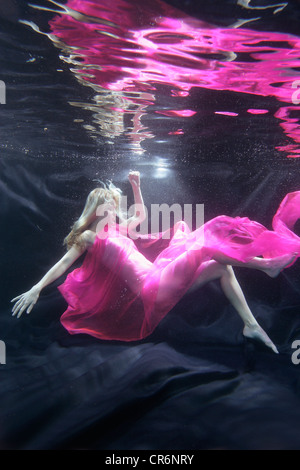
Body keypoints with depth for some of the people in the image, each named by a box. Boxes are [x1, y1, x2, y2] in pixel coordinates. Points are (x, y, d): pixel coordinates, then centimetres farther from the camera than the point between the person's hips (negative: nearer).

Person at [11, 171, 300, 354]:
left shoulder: (120, 228, 23)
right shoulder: (88, 237, 3)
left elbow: (141, 214, 38)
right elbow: (63, 264, 0)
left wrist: (136, 185, 29)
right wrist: (36, 288, -8)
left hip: (160, 280, 9)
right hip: (151, 287, -8)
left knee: (222, 266, 3)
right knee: (205, 244, -19)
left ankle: (251, 325, 0)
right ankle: (265, 263, -7)